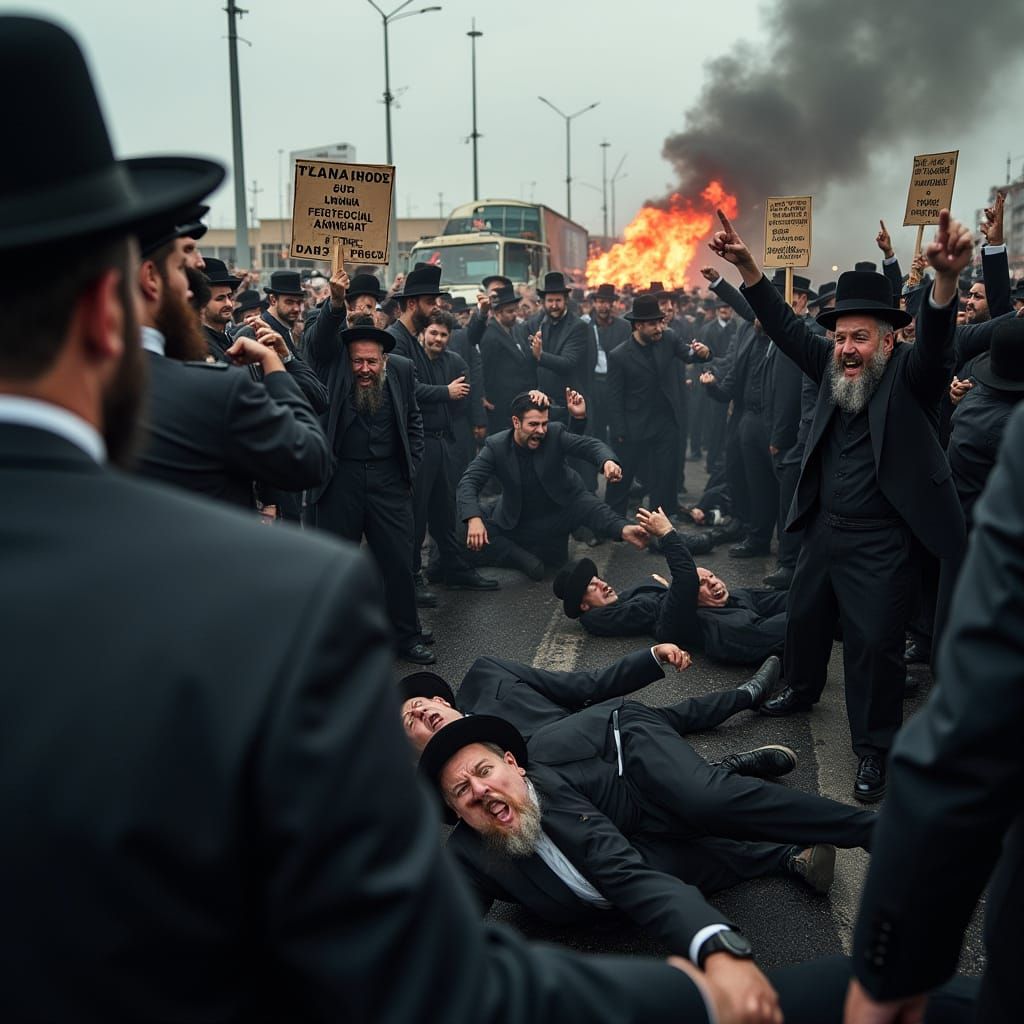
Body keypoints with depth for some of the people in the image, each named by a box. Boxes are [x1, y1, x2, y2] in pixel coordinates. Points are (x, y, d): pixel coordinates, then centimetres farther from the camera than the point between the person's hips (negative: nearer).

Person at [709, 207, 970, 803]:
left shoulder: (909, 376, -12)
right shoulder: (835, 370, 4)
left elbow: (937, 344, -31)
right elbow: (788, 329, 3)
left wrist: (948, 279, -51)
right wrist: (747, 265, -9)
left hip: (881, 543, -7)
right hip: (823, 528, 7)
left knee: (875, 645, -2)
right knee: (805, 617, 23)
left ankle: (875, 748, 15)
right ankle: (802, 691, 49)